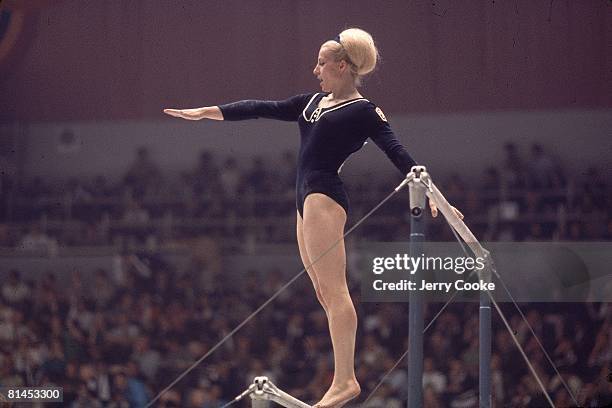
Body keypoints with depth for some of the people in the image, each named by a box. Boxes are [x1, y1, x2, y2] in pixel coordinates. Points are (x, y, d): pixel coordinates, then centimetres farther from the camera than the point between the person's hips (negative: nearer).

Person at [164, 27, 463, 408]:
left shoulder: (364, 112, -2)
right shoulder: (314, 102, 20)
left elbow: (398, 153, -11)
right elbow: (264, 108, 23)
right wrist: (205, 112, 24)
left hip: (325, 195, -9)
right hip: (307, 197, 9)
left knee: (333, 289, -16)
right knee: (325, 293, 5)